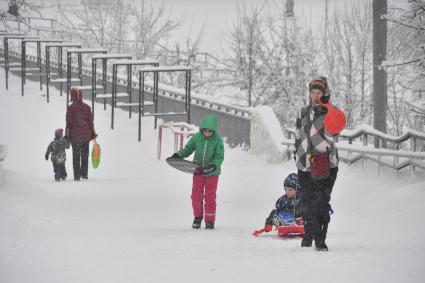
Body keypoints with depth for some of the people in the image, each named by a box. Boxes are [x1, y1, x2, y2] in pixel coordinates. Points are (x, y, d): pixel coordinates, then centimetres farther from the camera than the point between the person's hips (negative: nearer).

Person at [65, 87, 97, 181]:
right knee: (85, 155, 13)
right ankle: (84, 174, 15)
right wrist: (93, 133, 13)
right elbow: (91, 121, 5)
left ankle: (77, 175, 0)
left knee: (76, 155, 3)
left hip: (75, 135, -3)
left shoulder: (71, 108, -10)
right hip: (86, 134, 3)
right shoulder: (87, 107, 2)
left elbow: (69, 122, -9)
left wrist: (67, 134, -2)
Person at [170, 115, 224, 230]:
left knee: (210, 197, 1)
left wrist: (213, 166, -30)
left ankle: (210, 220, 14)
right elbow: (188, 149, 3)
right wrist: (179, 154, -14)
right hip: (198, 171, 2)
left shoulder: (217, 140, -15)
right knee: (196, 196, 5)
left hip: (212, 173, -2)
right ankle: (198, 216, 27)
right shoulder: (197, 137, -8)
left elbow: (219, 157, -14)